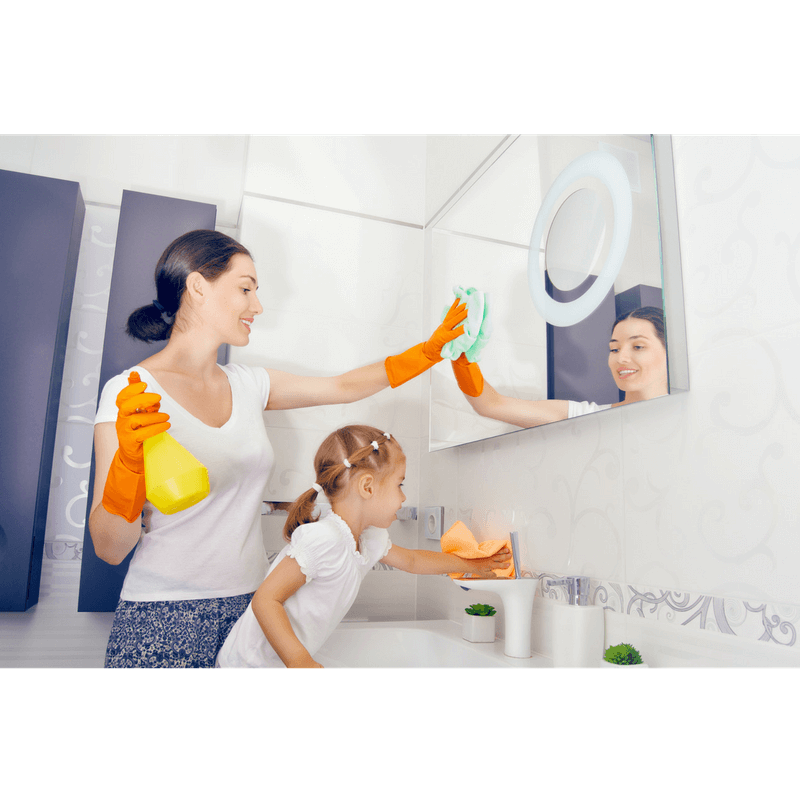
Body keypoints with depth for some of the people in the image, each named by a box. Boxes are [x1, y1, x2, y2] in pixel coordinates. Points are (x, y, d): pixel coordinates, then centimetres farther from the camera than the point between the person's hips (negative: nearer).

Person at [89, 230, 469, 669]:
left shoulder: (248, 385, 5)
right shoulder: (130, 393, -12)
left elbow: (345, 387, 14)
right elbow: (110, 549, -12)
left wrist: (431, 349, 13)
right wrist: (129, 460, -30)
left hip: (249, 605, 5)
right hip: (163, 618, -5)